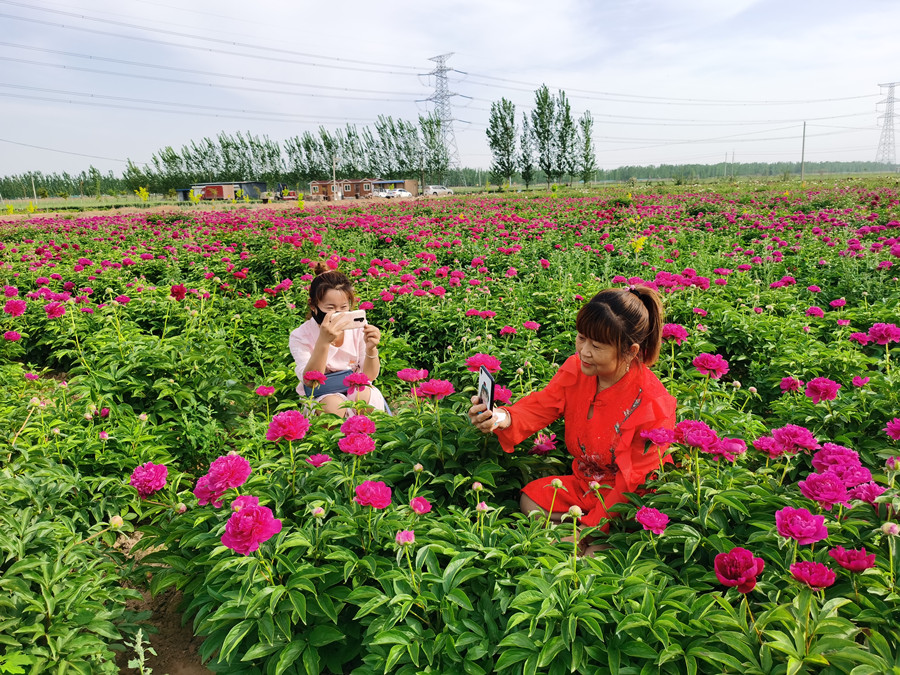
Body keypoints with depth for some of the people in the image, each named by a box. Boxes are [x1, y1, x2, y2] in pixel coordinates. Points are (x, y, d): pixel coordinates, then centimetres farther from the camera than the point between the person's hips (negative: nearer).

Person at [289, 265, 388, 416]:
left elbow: (369, 376, -5)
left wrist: (371, 349, -27)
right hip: (321, 395, -2)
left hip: (356, 388, 2)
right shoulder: (300, 336, -15)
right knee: (333, 404, -33)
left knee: (369, 397, -30)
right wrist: (323, 341, -40)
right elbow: (310, 381, -26)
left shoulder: (358, 328, -9)